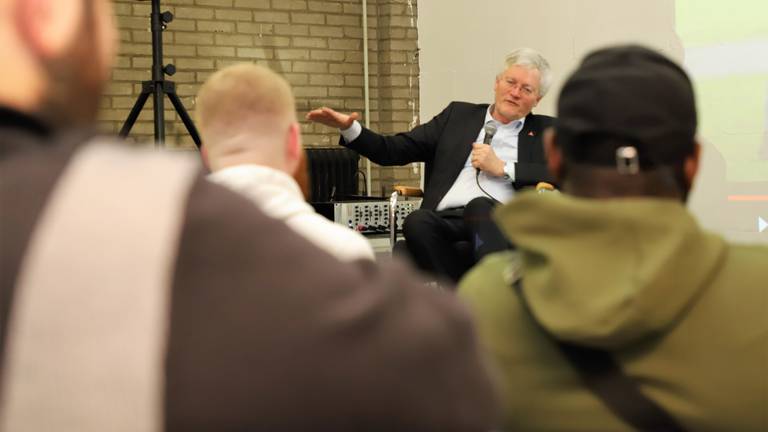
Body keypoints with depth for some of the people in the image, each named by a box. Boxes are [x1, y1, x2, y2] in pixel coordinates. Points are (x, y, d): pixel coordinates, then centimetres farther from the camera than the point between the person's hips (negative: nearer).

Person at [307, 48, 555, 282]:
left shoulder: (544, 131, 21)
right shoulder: (458, 115, 24)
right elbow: (394, 150, 17)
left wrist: (502, 167, -2)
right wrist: (349, 128, 2)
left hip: (499, 222, -1)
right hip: (446, 220, 2)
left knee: (478, 205, -36)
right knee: (417, 222, -33)